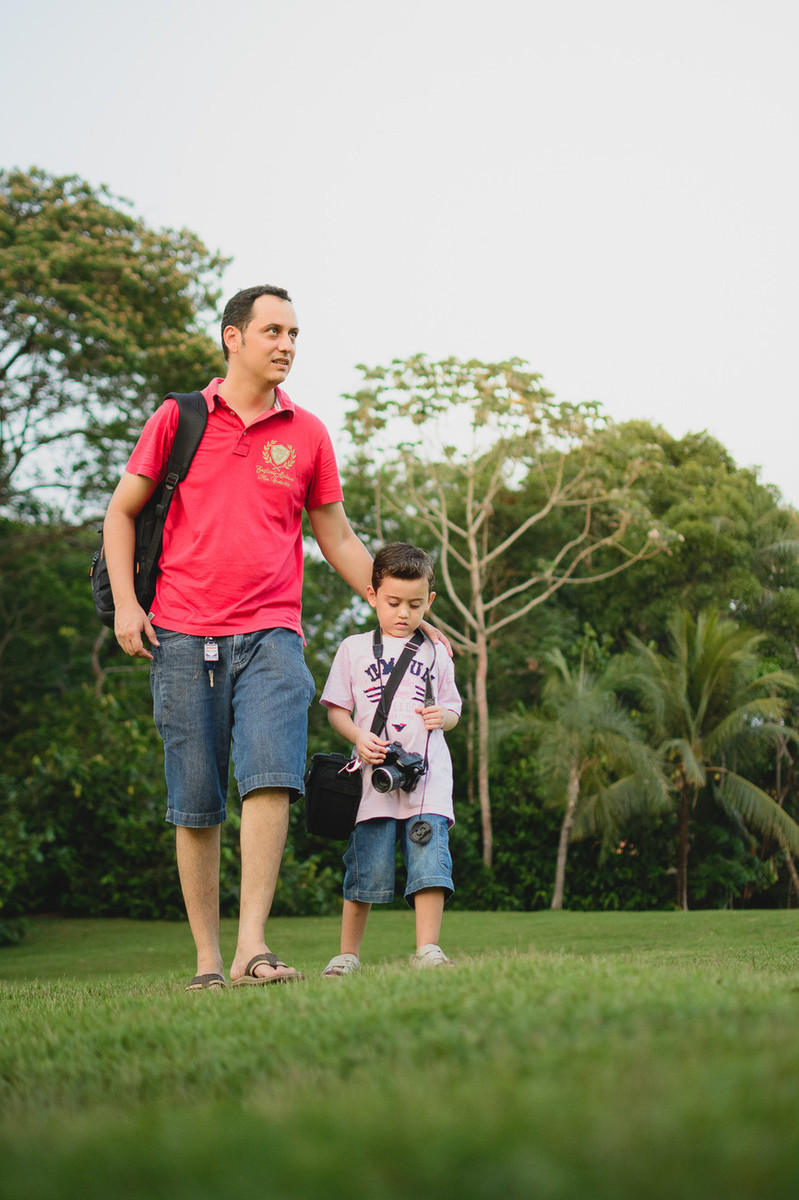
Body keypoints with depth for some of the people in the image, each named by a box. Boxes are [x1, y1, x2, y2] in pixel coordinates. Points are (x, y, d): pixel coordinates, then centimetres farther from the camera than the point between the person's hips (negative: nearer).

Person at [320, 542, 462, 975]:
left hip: (427, 776, 1)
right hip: (374, 776, -1)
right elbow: (336, 709, 10)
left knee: (430, 857, -10)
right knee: (367, 868, -2)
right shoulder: (354, 649, 9)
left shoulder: (435, 653, 15)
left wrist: (442, 717, -3)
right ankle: (348, 953, 10)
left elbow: (453, 710, 21)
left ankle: (427, 948, -3)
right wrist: (358, 736, -9)